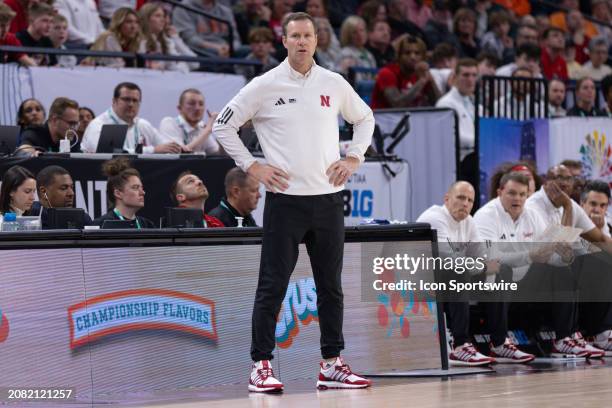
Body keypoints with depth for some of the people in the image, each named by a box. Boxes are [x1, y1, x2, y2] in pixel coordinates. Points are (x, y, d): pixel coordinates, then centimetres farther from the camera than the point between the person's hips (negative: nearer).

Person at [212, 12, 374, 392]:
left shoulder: (334, 84, 7)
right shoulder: (266, 85, -3)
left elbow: (364, 117, 23)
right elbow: (224, 125, 1)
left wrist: (354, 158, 10)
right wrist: (253, 167, -4)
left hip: (328, 199, 4)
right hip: (285, 199, -4)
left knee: (331, 286, 8)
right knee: (273, 286, -4)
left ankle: (333, 365, 15)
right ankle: (261, 367, 0)